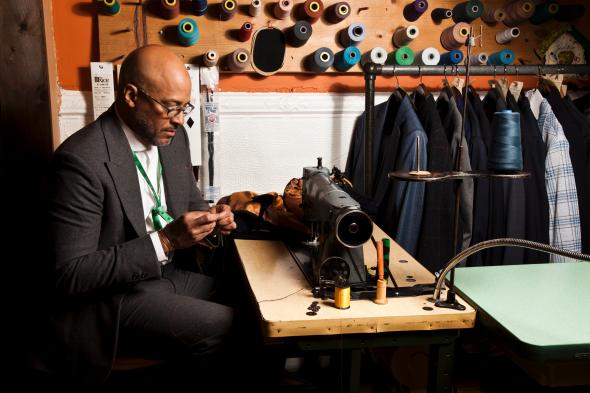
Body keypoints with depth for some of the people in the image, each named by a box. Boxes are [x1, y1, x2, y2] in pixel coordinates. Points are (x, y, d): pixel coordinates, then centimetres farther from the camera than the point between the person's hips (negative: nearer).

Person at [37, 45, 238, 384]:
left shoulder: (173, 136, 0)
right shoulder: (82, 160, -23)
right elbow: (69, 274, -24)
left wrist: (210, 217, -8)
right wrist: (164, 241, -28)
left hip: (171, 271, 8)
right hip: (114, 293, -7)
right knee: (222, 326, -22)